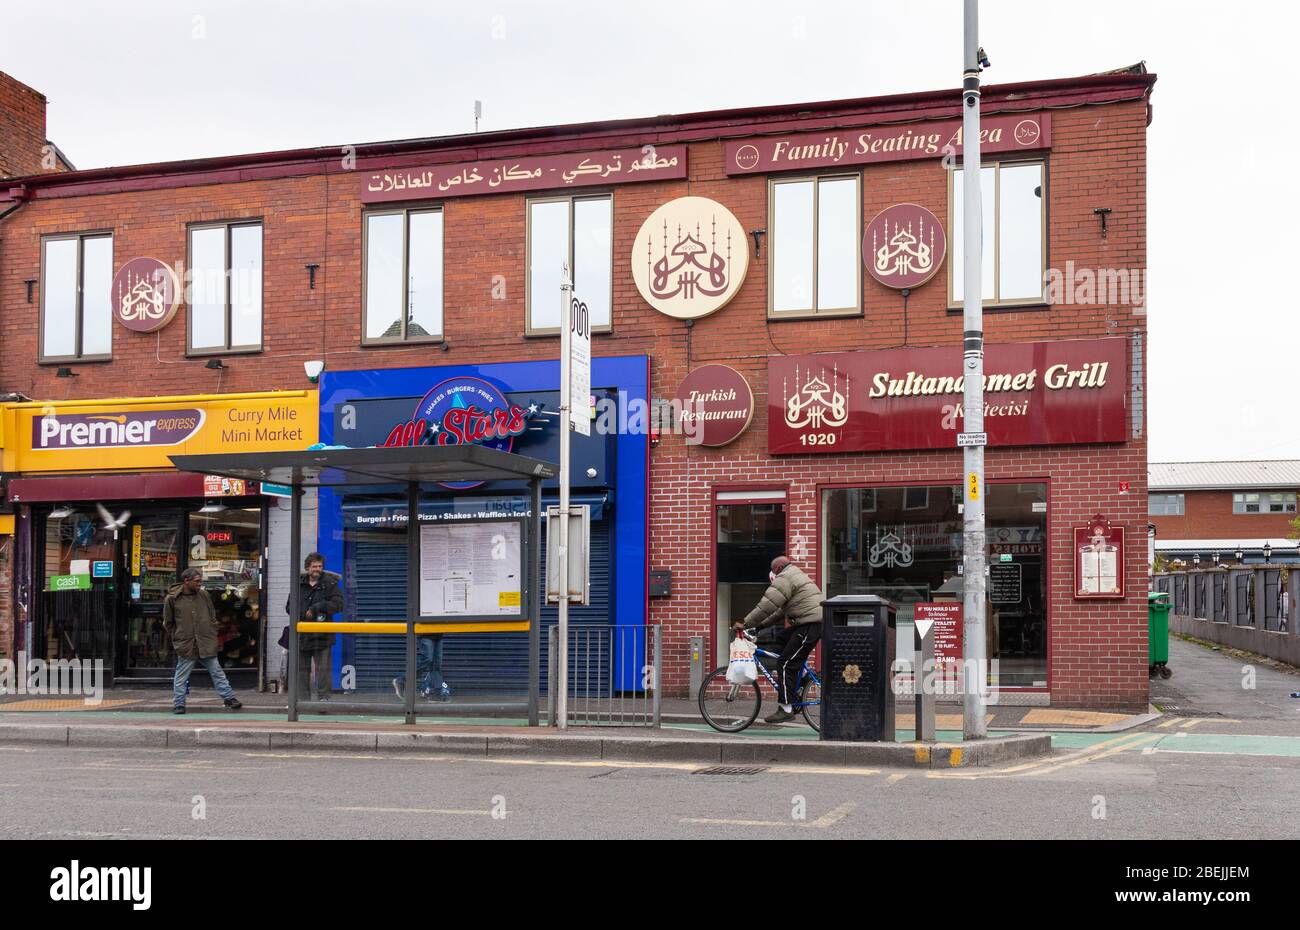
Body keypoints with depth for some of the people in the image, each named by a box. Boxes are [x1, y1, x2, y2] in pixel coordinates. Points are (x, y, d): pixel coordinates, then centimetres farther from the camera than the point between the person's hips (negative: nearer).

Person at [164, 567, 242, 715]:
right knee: (181, 676, 3)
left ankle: (229, 698, 10)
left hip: (207, 644, 3)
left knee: (217, 672, 6)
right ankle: (178, 704, 13)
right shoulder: (172, 599, -4)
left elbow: (213, 616, 16)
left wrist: (212, 634, 10)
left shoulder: (204, 595, 6)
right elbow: (168, 623, 7)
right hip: (186, 646, -2)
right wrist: (178, 638, 5)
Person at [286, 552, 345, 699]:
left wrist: (317, 607, -16)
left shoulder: (330, 584, -1)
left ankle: (324, 697, 0)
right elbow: (289, 606, 14)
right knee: (302, 668, 8)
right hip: (301, 635, 4)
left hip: (322, 636, -4)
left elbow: (338, 604, -9)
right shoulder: (299, 584, 9)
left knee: (323, 668, -5)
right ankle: (303, 698, 15)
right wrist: (300, 615, -4)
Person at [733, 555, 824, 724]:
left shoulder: (785, 578, -6)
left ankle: (786, 709, -9)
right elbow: (780, 611, 27)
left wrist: (745, 624, -8)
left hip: (811, 625, -10)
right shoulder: (796, 576, 28)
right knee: (781, 639, 22)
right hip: (814, 622, 10)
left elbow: (766, 606, -14)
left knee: (786, 664, -8)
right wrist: (759, 625, 20)